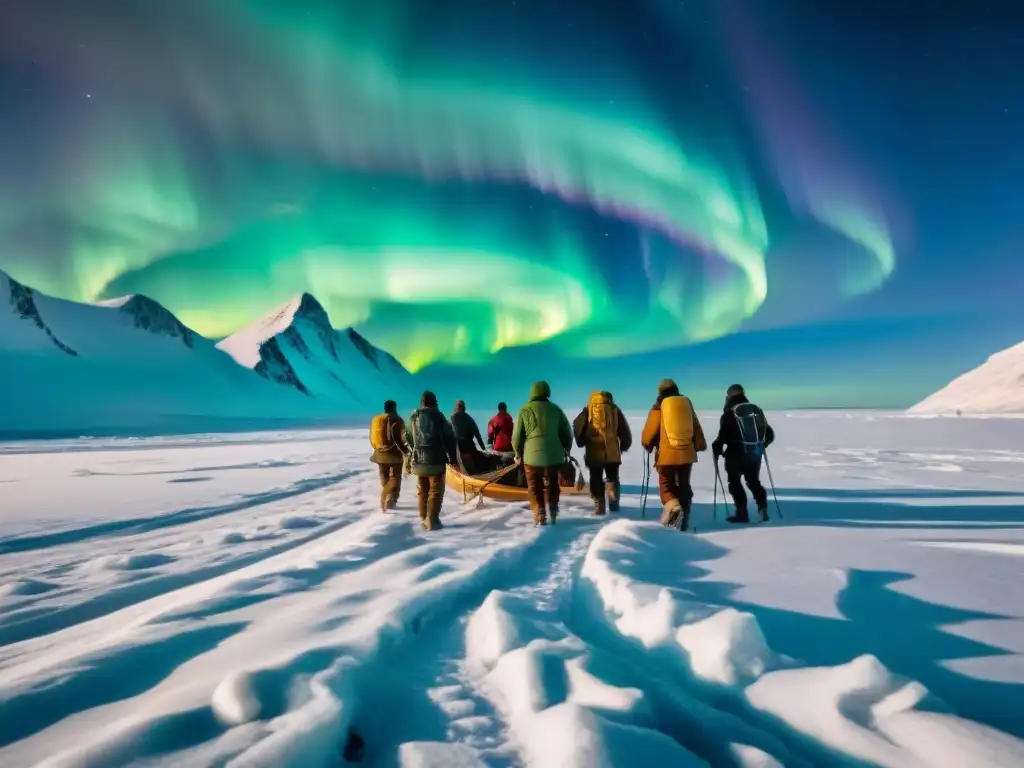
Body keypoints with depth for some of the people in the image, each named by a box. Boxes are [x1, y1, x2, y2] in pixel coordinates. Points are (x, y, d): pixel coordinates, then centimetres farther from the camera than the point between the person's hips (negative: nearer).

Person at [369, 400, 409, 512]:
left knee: (384, 479, 16)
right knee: (395, 477, 1)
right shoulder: (396, 420, -10)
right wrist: (405, 450, -3)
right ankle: (390, 499, -20)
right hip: (394, 454, -5)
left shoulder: (375, 419, 8)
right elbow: (400, 438, -15)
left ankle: (384, 503, 21)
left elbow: (372, 438, 13)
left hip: (380, 454, 5)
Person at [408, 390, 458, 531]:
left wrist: (412, 455, 18)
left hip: (418, 460, 4)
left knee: (422, 490, 13)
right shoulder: (438, 417, -6)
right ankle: (432, 520, -3)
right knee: (435, 490, 1)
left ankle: (424, 519, 17)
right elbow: (449, 438, -4)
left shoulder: (413, 417, 6)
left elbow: (409, 439, 11)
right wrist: (452, 456, 5)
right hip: (436, 460, -4)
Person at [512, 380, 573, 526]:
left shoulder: (525, 410, -2)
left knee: (535, 487, 7)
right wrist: (566, 450, 24)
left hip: (532, 455, -2)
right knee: (551, 484, 19)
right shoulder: (555, 409, 6)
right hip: (554, 455, 3)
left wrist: (518, 454, 13)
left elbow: (517, 435, -1)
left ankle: (540, 516, 1)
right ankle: (553, 512, 19)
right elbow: (567, 432, 10)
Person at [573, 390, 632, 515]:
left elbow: (577, 427, -5)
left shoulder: (588, 411, 3)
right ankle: (614, 505, 6)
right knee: (612, 479, 17)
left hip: (594, 453, -1)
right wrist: (624, 446, 22)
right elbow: (624, 431, 10)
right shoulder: (614, 410, 7)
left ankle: (599, 507, 2)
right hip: (612, 453, 1)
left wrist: (581, 442, 8)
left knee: (596, 480, 7)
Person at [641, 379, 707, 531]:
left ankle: (672, 507, -20)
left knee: (666, 485, 7)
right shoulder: (687, 403, 8)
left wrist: (647, 444, 21)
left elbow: (650, 430, 2)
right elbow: (696, 427, 15)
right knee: (684, 486, 13)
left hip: (667, 454, -3)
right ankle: (684, 520, 12)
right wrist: (700, 445, 27)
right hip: (686, 453, 3)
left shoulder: (659, 406, -3)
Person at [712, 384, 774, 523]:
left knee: (735, 482, 7)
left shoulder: (729, 414, -11)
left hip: (736, 455, -5)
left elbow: (723, 436, -16)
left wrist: (716, 451, -1)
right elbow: (770, 434, 14)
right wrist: (761, 446, 30)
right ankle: (763, 509, 11)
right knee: (753, 481, 20)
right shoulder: (757, 410, 9)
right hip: (755, 454, 6)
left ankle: (742, 513, 3)